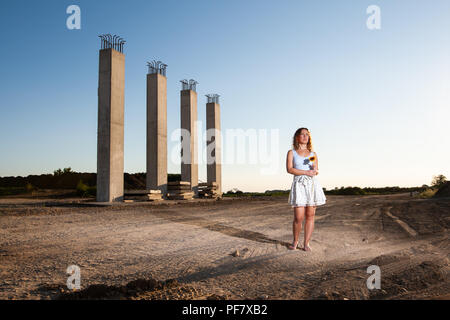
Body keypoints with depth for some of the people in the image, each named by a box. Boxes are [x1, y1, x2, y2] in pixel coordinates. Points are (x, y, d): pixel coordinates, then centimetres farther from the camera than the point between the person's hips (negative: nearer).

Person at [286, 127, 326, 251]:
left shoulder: (313, 154, 16)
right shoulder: (291, 153, 8)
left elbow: (316, 171, 13)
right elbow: (289, 169, -4)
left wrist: (315, 170, -10)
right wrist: (306, 172, -10)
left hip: (313, 184, 3)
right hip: (299, 184, -3)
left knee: (310, 215, 1)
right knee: (299, 217, -7)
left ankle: (306, 243, 10)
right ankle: (295, 241, 15)